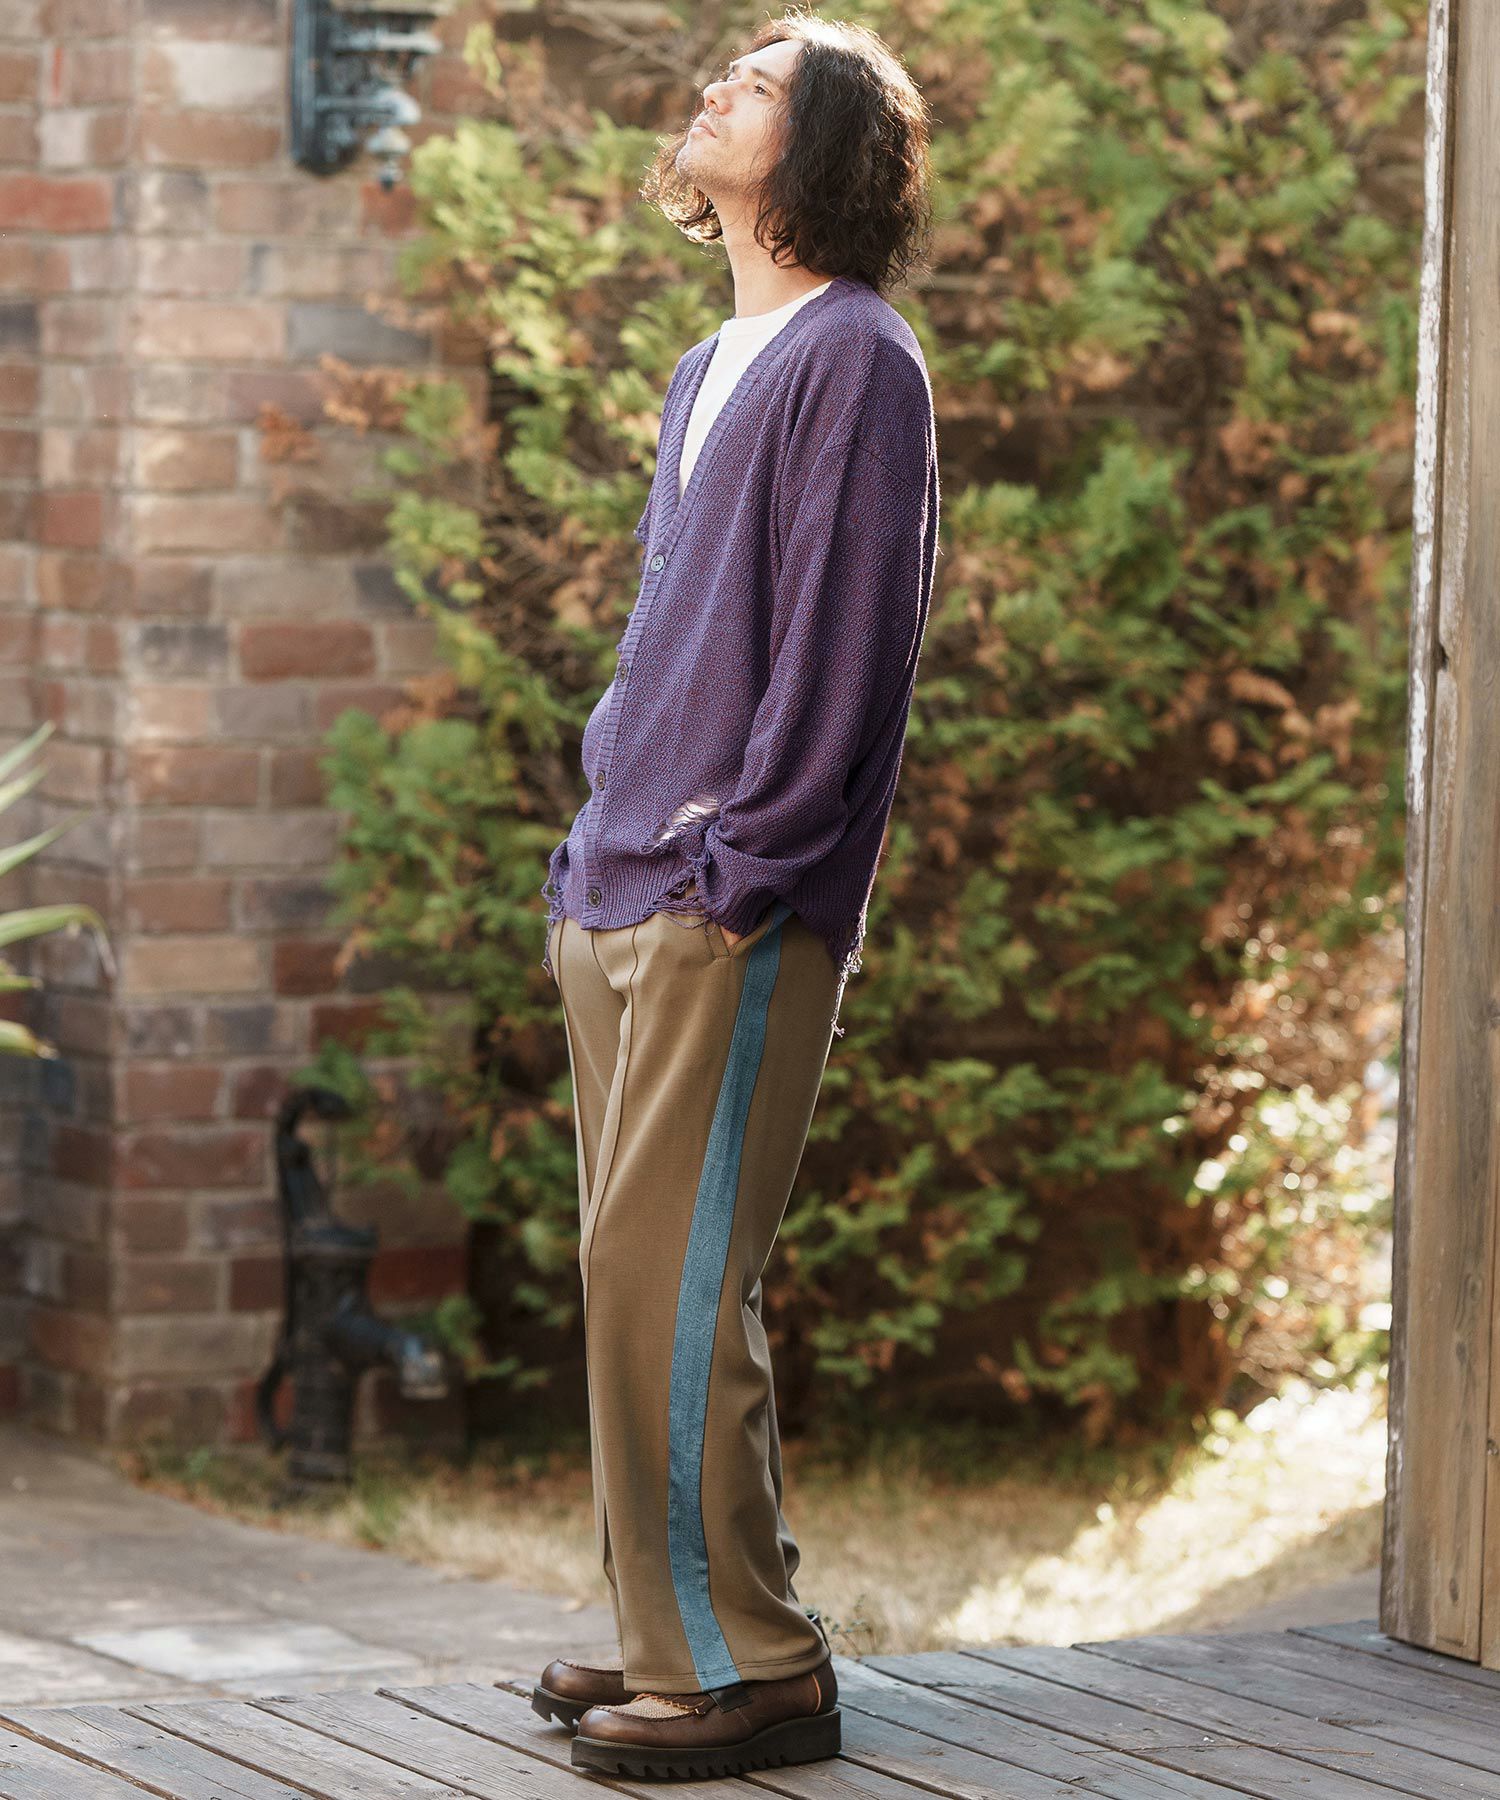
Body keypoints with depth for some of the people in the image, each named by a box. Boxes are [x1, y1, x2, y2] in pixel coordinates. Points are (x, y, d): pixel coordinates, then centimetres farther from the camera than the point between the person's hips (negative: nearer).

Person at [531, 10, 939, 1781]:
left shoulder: (856, 360, -8)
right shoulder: (709, 372, 20)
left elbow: (847, 638, -15)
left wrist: (742, 857, -17)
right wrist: (598, 847, 17)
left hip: (738, 913, -9)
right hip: (621, 900, 9)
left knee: (668, 1280, -11)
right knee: (639, 1277, 10)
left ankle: (744, 1667, -6)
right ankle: (676, 1634, 17)